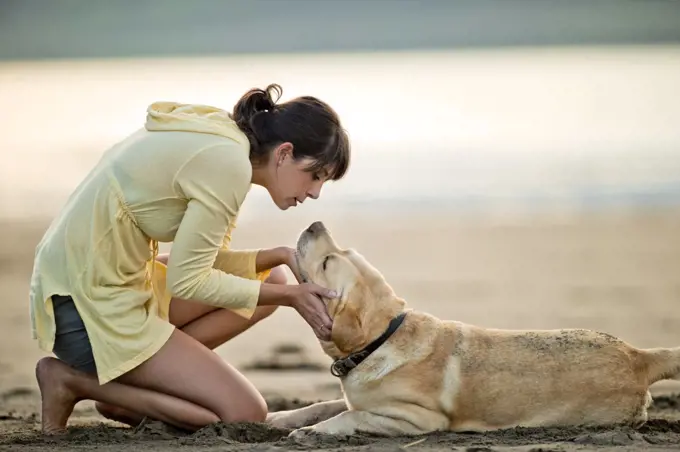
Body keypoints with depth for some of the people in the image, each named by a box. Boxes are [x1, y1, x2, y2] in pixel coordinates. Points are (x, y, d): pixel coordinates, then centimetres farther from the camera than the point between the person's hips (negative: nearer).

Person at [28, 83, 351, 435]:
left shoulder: (224, 136, 8)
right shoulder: (229, 163, -21)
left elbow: (207, 260, 13)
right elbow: (187, 281, -17)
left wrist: (282, 256, -2)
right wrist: (288, 296, -10)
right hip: (89, 306, -10)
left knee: (270, 280, 14)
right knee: (245, 415, -7)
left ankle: (127, 384, 7)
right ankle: (75, 380, -2)